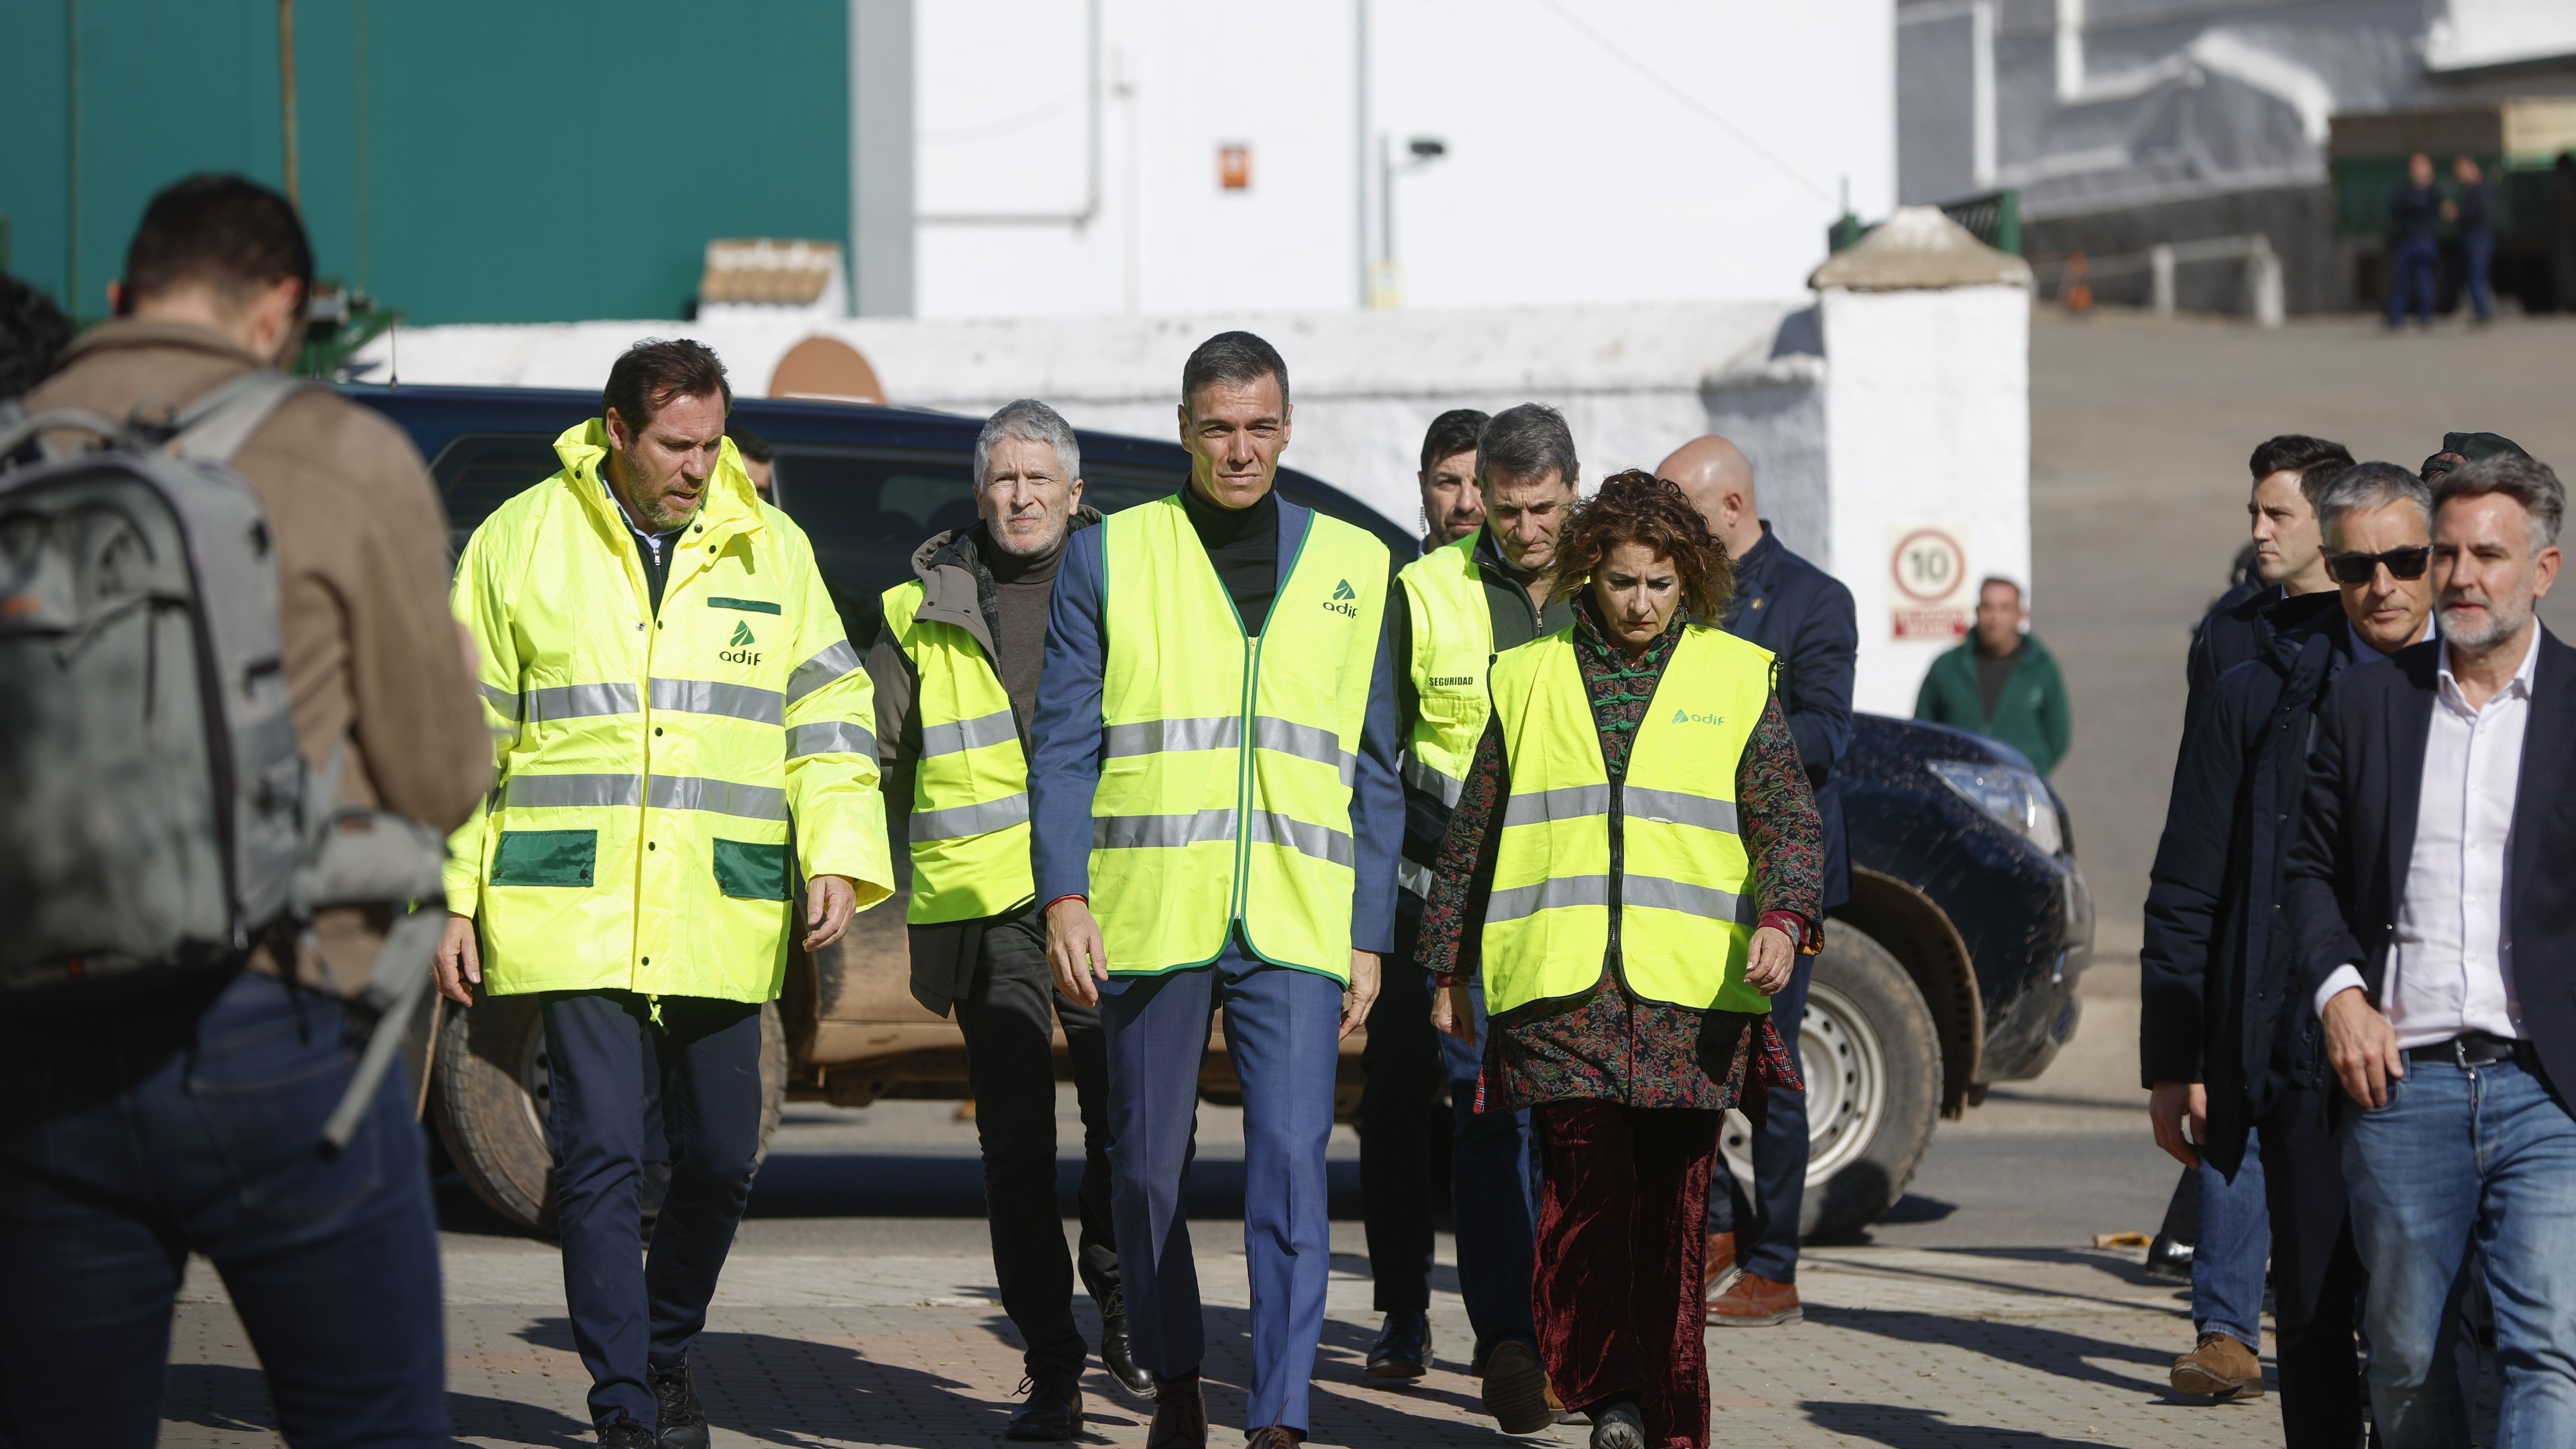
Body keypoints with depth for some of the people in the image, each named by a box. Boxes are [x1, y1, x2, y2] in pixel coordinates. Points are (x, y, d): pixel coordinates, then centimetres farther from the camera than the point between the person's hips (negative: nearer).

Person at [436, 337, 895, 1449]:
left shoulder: (770, 550, 10)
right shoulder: (522, 543, 4)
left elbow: (829, 712, 12)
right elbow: (465, 735, 7)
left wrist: (839, 856, -2)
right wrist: (452, 899, 3)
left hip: (721, 927, 3)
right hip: (576, 914, -3)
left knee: (720, 1160, 7)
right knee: (600, 1157, -9)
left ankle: (665, 1356, 31)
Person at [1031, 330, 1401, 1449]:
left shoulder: (1351, 569, 11)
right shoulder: (1109, 558, 6)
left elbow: (1376, 773, 12)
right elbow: (1063, 744, 3)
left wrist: (1371, 936, 6)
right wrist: (1064, 895, -9)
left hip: (1296, 930, 0)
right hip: (1147, 922, 0)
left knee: (1291, 1162, -13)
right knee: (1148, 1168, 8)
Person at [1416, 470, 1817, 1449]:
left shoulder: (1738, 680, 10)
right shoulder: (1530, 681, 13)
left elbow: (1788, 819, 3)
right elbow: (1473, 835, 19)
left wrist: (1782, 918, -16)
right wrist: (1451, 970, 19)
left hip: (1692, 991, 0)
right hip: (1561, 990, 0)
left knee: (1671, 1204, 1)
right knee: (1589, 1184, -14)